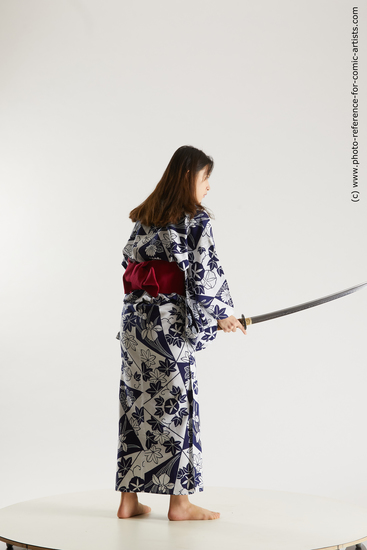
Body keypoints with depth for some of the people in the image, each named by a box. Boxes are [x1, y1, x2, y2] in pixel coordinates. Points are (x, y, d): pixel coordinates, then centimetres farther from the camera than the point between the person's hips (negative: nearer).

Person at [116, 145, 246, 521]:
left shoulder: (143, 217, 13)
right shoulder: (195, 220, -8)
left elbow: (130, 263, 14)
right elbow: (205, 274, -10)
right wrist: (221, 315, 2)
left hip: (134, 318, 7)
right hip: (169, 322, -7)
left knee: (137, 404, 11)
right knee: (177, 404, 2)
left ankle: (129, 499, 17)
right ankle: (179, 502, 10)